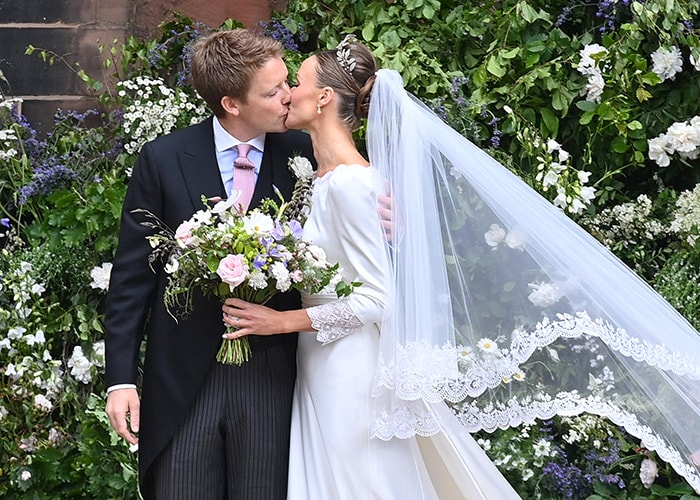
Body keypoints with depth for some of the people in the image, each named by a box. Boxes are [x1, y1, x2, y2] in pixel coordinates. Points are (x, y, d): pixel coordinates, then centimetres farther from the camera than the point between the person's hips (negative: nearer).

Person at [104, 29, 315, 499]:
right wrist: (121, 378, -4)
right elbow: (132, 275, -1)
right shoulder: (163, 159, -4)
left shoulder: (303, 155, -1)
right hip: (184, 380, -1)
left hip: (270, 377, 1)